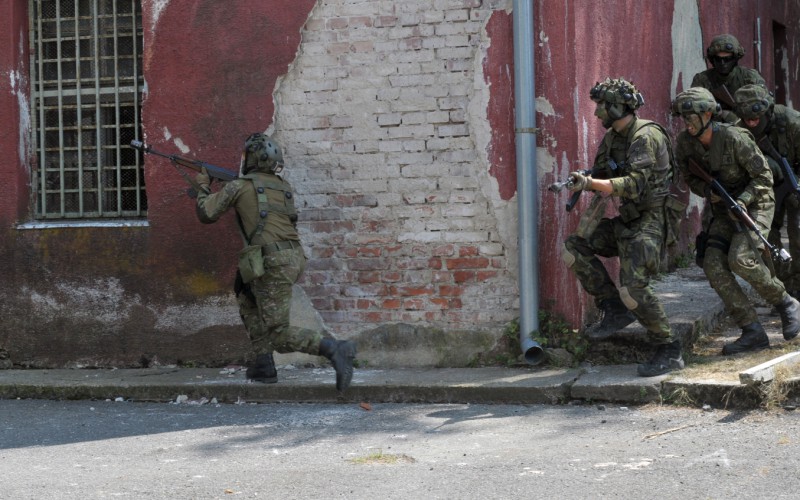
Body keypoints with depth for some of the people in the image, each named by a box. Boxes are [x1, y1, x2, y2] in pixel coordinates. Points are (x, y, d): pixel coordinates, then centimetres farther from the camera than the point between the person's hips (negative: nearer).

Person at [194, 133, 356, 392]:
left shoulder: (239, 186, 2)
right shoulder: (284, 187, 18)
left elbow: (206, 214, 10)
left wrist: (203, 187, 28)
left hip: (271, 264, -7)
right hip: (293, 259, 7)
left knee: (280, 336, -6)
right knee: (247, 299, 28)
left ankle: (334, 348, -27)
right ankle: (264, 364, 20)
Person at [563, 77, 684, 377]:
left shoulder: (647, 137, -18)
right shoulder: (611, 138, 11)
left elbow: (634, 183, -28)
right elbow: (600, 175, 16)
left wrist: (591, 183, -35)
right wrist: (580, 182, -7)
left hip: (650, 220, -9)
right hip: (627, 220, 9)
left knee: (633, 287, -19)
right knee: (575, 248, 2)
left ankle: (669, 353, -8)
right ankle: (616, 309, 5)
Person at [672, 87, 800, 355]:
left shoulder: (734, 138, -23)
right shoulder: (684, 143, -7)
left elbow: (764, 176, -16)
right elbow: (691, 179, 6)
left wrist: (742, 201, -29)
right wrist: (709, 192, -15)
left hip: (754, 202, -6)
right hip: (724, 209, 6)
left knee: (740, 259, -27)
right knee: (714, 266, -13)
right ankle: (753, 332, -9)